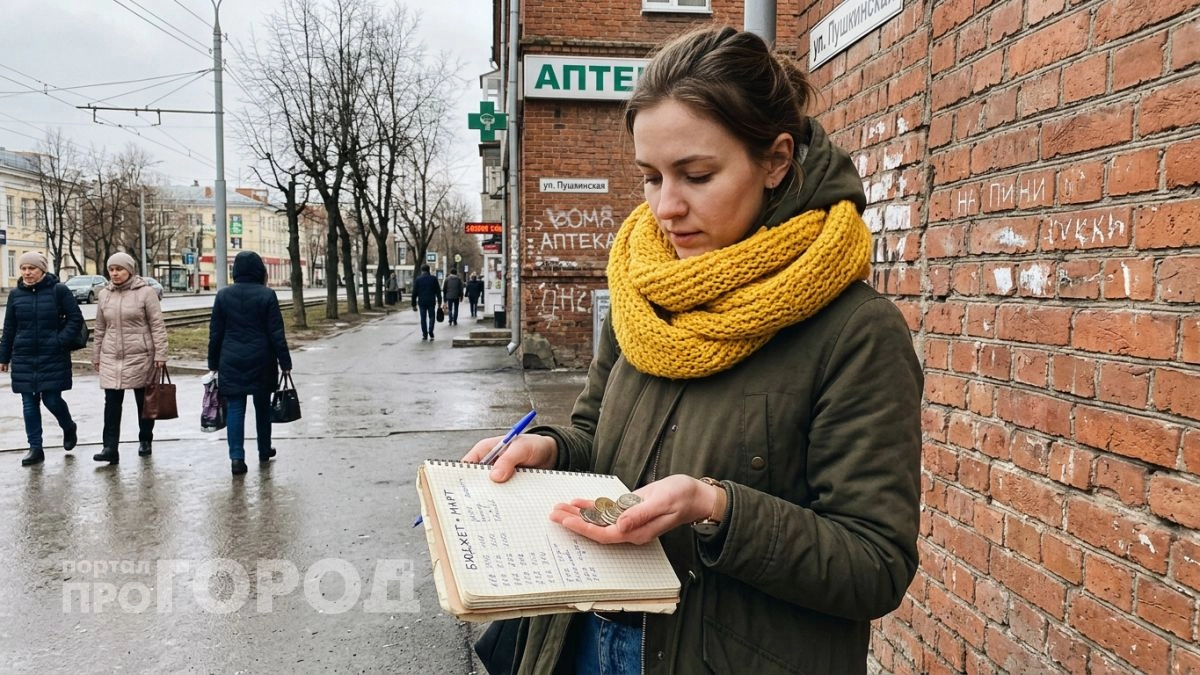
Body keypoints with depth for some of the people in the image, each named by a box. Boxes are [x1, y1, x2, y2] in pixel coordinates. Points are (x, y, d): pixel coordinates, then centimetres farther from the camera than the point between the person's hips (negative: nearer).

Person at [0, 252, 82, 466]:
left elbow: (76, 319, -3)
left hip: (53, 357, -3)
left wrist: (61, 340, -14)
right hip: (24, 358, 4)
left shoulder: (58, 290, -5)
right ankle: (35, 448, 12)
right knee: (29, 404, 5)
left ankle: (69, 428, 29)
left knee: (52, 399, -2)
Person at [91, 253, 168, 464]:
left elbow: (157, 325, -8)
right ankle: (110, 447, -3)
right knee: (112, 403, -3)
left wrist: (160, 354, -12)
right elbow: (100, 328, 15)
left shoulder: (145, 292, -7)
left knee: (143, 401, 9)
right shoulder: (104, 294, 8)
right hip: (111, 358, 4)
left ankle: (145, 441, 24)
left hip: (140, 356, -3)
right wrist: (96, 356, 15)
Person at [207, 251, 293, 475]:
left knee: (235, 408, 2)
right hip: (261, 361, -1)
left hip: (231, 361, 1)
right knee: (262, 406, 14)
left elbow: (215, 333, 4)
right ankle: (264, 451, 28)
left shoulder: (223, 295, 1)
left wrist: (214, 363, 12)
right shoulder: (267, 295, -7)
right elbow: (276, 333, -8)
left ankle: (236, 457, -7)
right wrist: (285, 362, -2)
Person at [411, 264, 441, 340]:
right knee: (431, 317, 9)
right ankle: (430, 332, -9)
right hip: (431, 302, 0)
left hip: (422, 302, 0)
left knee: (423, 318, 7)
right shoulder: (433, 278, 1)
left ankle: (424, 335, 6)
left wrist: (414, 304, 5)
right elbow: (438, 291, 2)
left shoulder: (417, 279, 0)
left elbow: (414, 293, 1)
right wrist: (439, 302, 9)